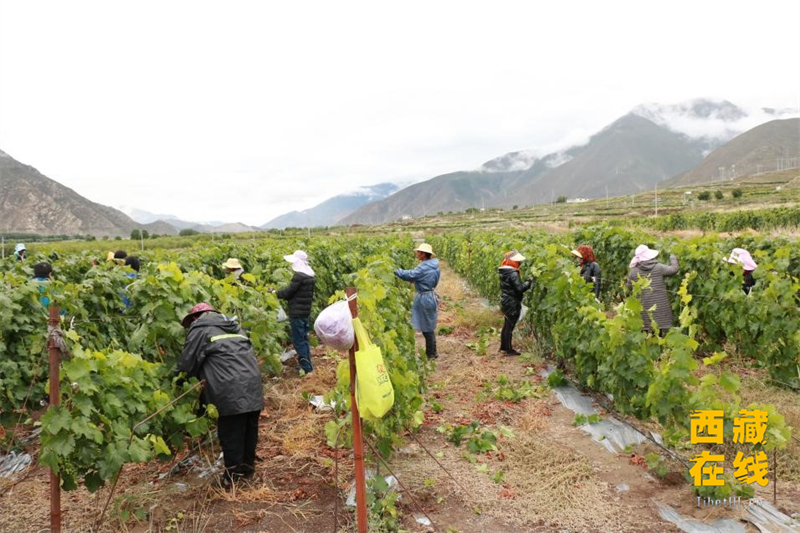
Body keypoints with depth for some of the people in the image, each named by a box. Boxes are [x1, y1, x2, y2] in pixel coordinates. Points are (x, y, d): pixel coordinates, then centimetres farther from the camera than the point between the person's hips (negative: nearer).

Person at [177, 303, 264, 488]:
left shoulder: (199, 329, 5)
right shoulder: (233, 326, 27)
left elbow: (187, 364, 6)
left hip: (231, 392, -7)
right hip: (253, 386, 7)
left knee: (231, 435, 4)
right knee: (249, 429, 18)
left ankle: (233, 476, 12)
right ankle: (248, 466, 30)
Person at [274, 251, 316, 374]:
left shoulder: (299, 275, -19)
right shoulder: (311, 276, 9)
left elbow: (289, 291, -15)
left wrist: (275, 293, 2)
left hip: (297, 312, -9)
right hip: (305, 310, 9)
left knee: (298, 340, -3)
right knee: (304, 338, 17)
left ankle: (305, 368, -1)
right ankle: (308, 365, 21)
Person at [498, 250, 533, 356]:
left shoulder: (504, 272, 8)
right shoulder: (513, 273, -21)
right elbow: (519, 288, -23)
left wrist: (526, 282, 9)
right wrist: (529, 282, -11)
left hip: (506, 302, 9)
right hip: (512, 303, -9)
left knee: (506, 325, 17)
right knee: (510, 326, -2)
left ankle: (503, 347, 26)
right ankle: (507, 349, 5)